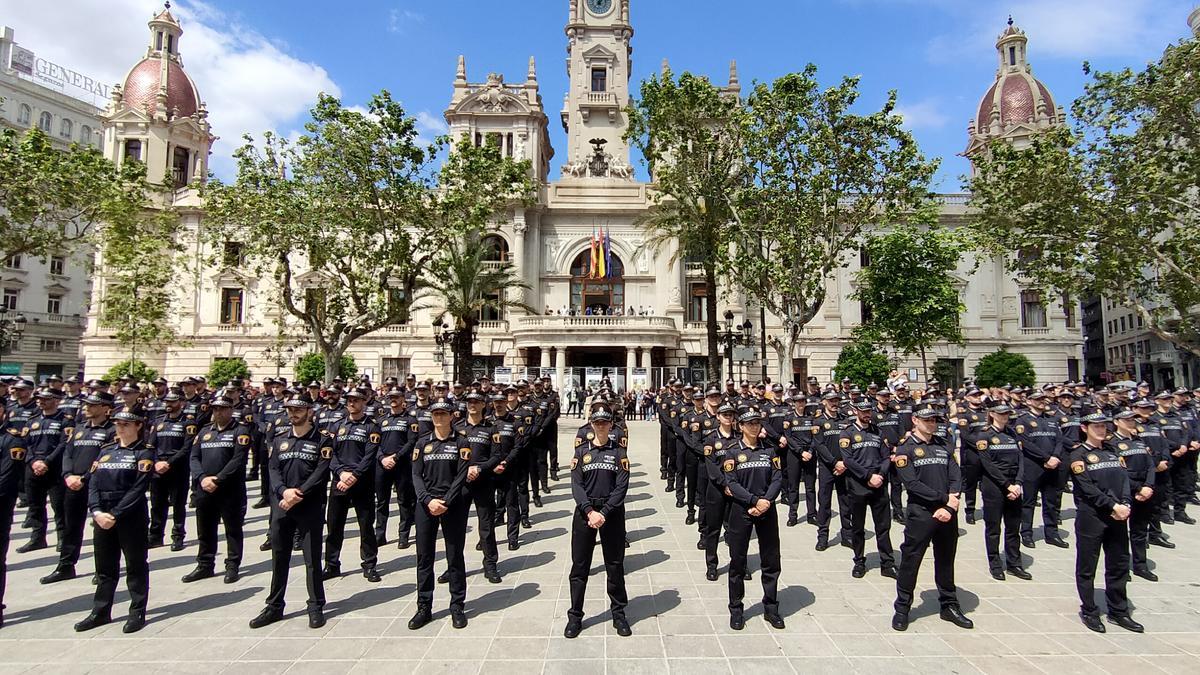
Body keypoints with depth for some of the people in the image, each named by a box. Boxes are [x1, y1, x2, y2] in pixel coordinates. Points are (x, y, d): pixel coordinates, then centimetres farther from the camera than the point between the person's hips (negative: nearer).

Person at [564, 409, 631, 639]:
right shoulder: (581, 451, 3)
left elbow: (622, 486, -6)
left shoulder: (619, 452, 1)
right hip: (584, 511, 1)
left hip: (612, 512, 0)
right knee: (579, 566, 6)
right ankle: (575, 616, 19)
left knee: (615, 565, 8)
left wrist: (603, 513, -14)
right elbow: (576, 484, -3)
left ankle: (618, 613, 24)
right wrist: (589, 511, -15)